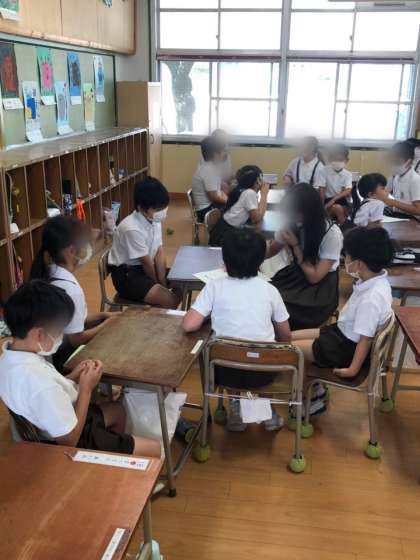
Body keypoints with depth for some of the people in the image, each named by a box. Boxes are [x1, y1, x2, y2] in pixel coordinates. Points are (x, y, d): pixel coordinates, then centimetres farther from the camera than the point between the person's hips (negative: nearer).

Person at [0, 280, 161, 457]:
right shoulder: (41, 385, -39)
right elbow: (70, 440, -26)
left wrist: (72, 377, -7)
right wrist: (86, 388, -19)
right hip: (76, 444, -9)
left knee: (117, 409, 31)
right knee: (155, 449, 2)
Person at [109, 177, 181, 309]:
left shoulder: (154, 220, -5)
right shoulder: (132, 229, -29)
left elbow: (159, 253, -3)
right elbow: (147, 263, -19)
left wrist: (163, 284, -10)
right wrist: (159, 285, -5)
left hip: (144, 267, 8)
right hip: (126, 273, -8)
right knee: (169, 300, -24)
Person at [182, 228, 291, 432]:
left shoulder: (214, 287, -7)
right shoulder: (269, 290, -1)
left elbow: (189, 326, -14)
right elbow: (285, 337, 7)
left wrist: (208, 317, 7)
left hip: (226, 371, -1)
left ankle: (237, 405, 20)